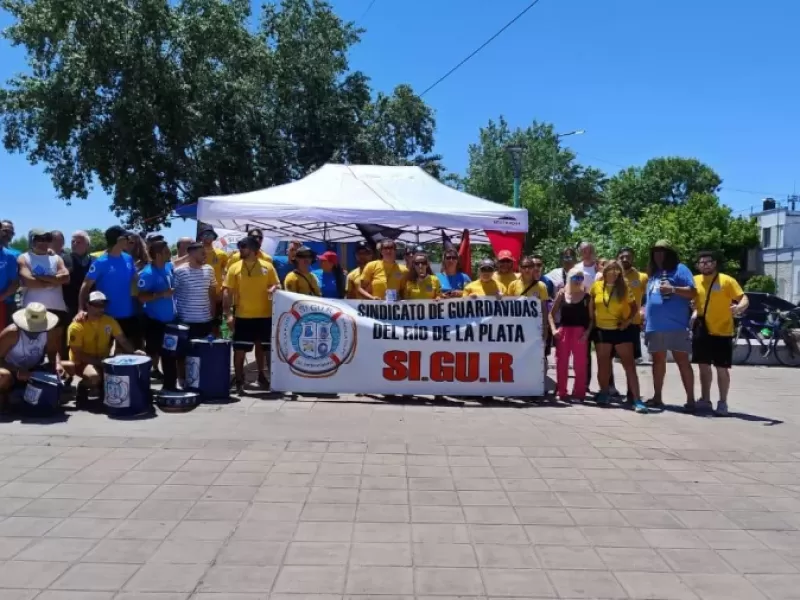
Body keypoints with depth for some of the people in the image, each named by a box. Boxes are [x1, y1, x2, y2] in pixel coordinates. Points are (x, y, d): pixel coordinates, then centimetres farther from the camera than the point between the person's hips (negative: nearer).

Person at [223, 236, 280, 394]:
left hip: (264, 315, 2)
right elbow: (227, 292, -3)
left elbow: (277, 286, 9)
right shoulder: (235, 267, 0)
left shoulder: (267, 267, 3)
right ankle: (239, 381, 9)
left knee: (262, 347, 16)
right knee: (239, 349, -1)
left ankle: (261, 375, 34)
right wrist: (228, 314, -11)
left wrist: (274, 288, -16)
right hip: (243, 316, -1)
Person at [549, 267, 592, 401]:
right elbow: (551, 314, 7)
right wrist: (554, 329, -5)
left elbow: (591, 317, 2)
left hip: (580, 332, -1)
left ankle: (579, 393, 8)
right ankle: (561, 392, 15)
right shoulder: (562, 293, 4)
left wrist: (587, 332, -11)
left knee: (580, 364, 0)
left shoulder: (586, 296, 1)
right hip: (563, 331, 1)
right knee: (561, 362, 5)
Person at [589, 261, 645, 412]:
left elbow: (634, 306, 7)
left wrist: (628, 320, -7)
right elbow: (591, 306, 12)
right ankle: (604, 394, 27)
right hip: (601, 330, 1)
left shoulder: (624, 288, -1)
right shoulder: (596, 286, 0)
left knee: (629, 365, -6)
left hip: (620, 330, -1)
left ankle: (637, 400, -9)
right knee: (603, 365, 10)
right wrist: (592, 321, 6)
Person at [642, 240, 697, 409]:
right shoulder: (653, 273, 21)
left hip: (676, 325, -7)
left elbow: (692, 292, -8)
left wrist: (672, 289, -20)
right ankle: (657, 397, 18)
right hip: (654, 326, 7)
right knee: (658, 361, 11)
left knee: (682, 361, -5)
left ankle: (690, 399, -2)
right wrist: (645, 314, 18)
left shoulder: (680, 269, 1)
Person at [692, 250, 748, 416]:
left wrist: (739, 307, -33)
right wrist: (695, 312, 4)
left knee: (722, 369, 0)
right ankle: (705, 400, 22)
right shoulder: (695, 281, 6)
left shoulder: (727, 280, -7)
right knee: (704, 367, 11)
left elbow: (744, 299, -12)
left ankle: (723, 403, 11)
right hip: (702, 331, 5)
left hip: (722, 331, -5)